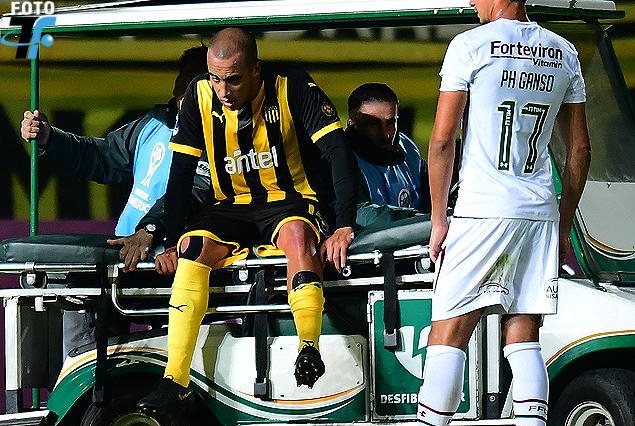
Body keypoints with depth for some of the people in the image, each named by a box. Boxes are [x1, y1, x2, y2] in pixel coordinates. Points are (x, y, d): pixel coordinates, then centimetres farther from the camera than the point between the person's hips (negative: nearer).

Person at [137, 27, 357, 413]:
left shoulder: (292, 87, -14)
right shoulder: (200, 96, -4)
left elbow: (340, 154, -16)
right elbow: (180, 173, 3)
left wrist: (344, 226, -26)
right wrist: (174, 241, -4)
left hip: (290, 202, -3)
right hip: (231, 208, 3)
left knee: (296, 232, -37)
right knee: (194, 248, -27)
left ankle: (310, 348, -53)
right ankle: (176, 381, -32)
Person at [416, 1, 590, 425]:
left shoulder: (470, 45, -4)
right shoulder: (564, 53, 11)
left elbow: (442, 140, -6)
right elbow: (580, 150, 14)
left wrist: (439, 219, 1)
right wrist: (564, 226, 20)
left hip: (482, 211, -4)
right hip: (541, 212, 5)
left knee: (448, 335, -1)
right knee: (523, 337, 7)